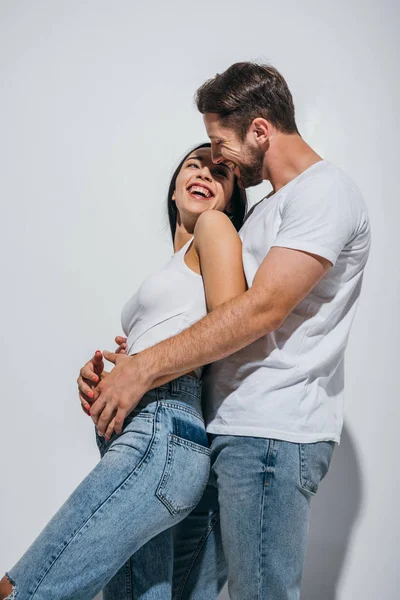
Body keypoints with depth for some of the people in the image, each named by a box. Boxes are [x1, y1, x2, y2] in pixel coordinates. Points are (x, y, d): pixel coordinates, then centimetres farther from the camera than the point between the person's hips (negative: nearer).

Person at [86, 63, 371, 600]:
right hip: (224, 426, 9)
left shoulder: (325, 193, -8)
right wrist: (126, 363, 9)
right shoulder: (267, 208, 23)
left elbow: (261, 309, -18)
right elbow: (226, 308, 21)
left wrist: (143, 369, -16)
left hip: (272, 434, -9)